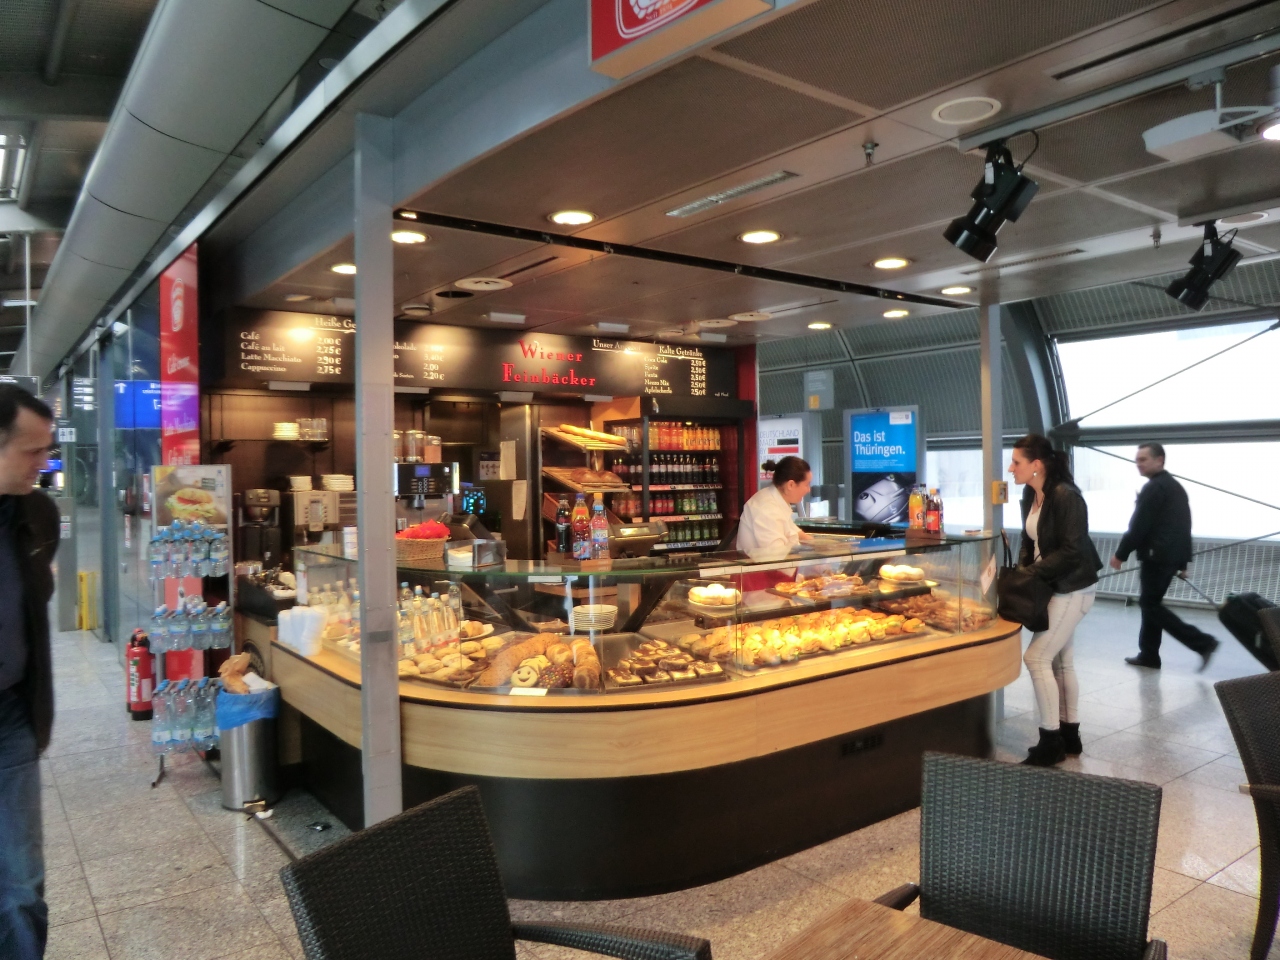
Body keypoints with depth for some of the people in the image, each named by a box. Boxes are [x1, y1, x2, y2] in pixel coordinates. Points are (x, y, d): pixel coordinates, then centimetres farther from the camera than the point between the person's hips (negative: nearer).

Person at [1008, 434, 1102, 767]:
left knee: (1037, 657, -8)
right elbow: (1029, 540, 12)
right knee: (1062, 661, 15)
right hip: (1053, 586, 9)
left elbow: (1072, 551, -24)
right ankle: (1069, 735, 27)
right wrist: (1022, 570, -3)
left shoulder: (1066, 497, -21)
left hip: (1073, 589, -9)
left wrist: (1033, 573, -19)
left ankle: (1051, 743, 4)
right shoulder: (1030, 496, 5)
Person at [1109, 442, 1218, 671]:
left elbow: (1139, 526, -17)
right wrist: (1183, 560, 23)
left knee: (1150, 604, -4)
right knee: (1151, 603, 13)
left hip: (1157, 555, -10)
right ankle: (1148, 655, 16)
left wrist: (1121, 554, -11)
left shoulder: (1153, 488, -13)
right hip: (1172, 555, 10)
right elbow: (1183, 525, 21)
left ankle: (1202, 642, -8)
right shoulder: (1176, 486, 18)